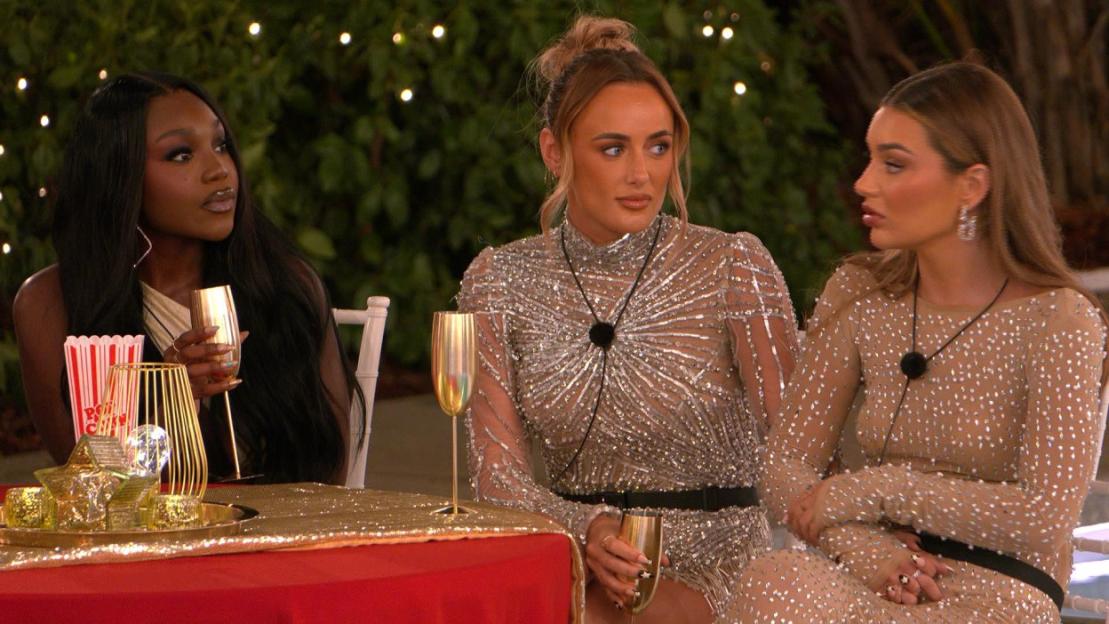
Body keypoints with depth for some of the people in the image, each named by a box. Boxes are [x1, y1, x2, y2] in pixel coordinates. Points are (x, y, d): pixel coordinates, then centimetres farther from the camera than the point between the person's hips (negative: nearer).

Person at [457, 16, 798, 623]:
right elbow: (498, 475, -1)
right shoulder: (501, 281, 4)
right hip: (574, 565, 3)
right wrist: (586, 530, -21)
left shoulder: (732, 267, -3)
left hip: (714, 567, -3)